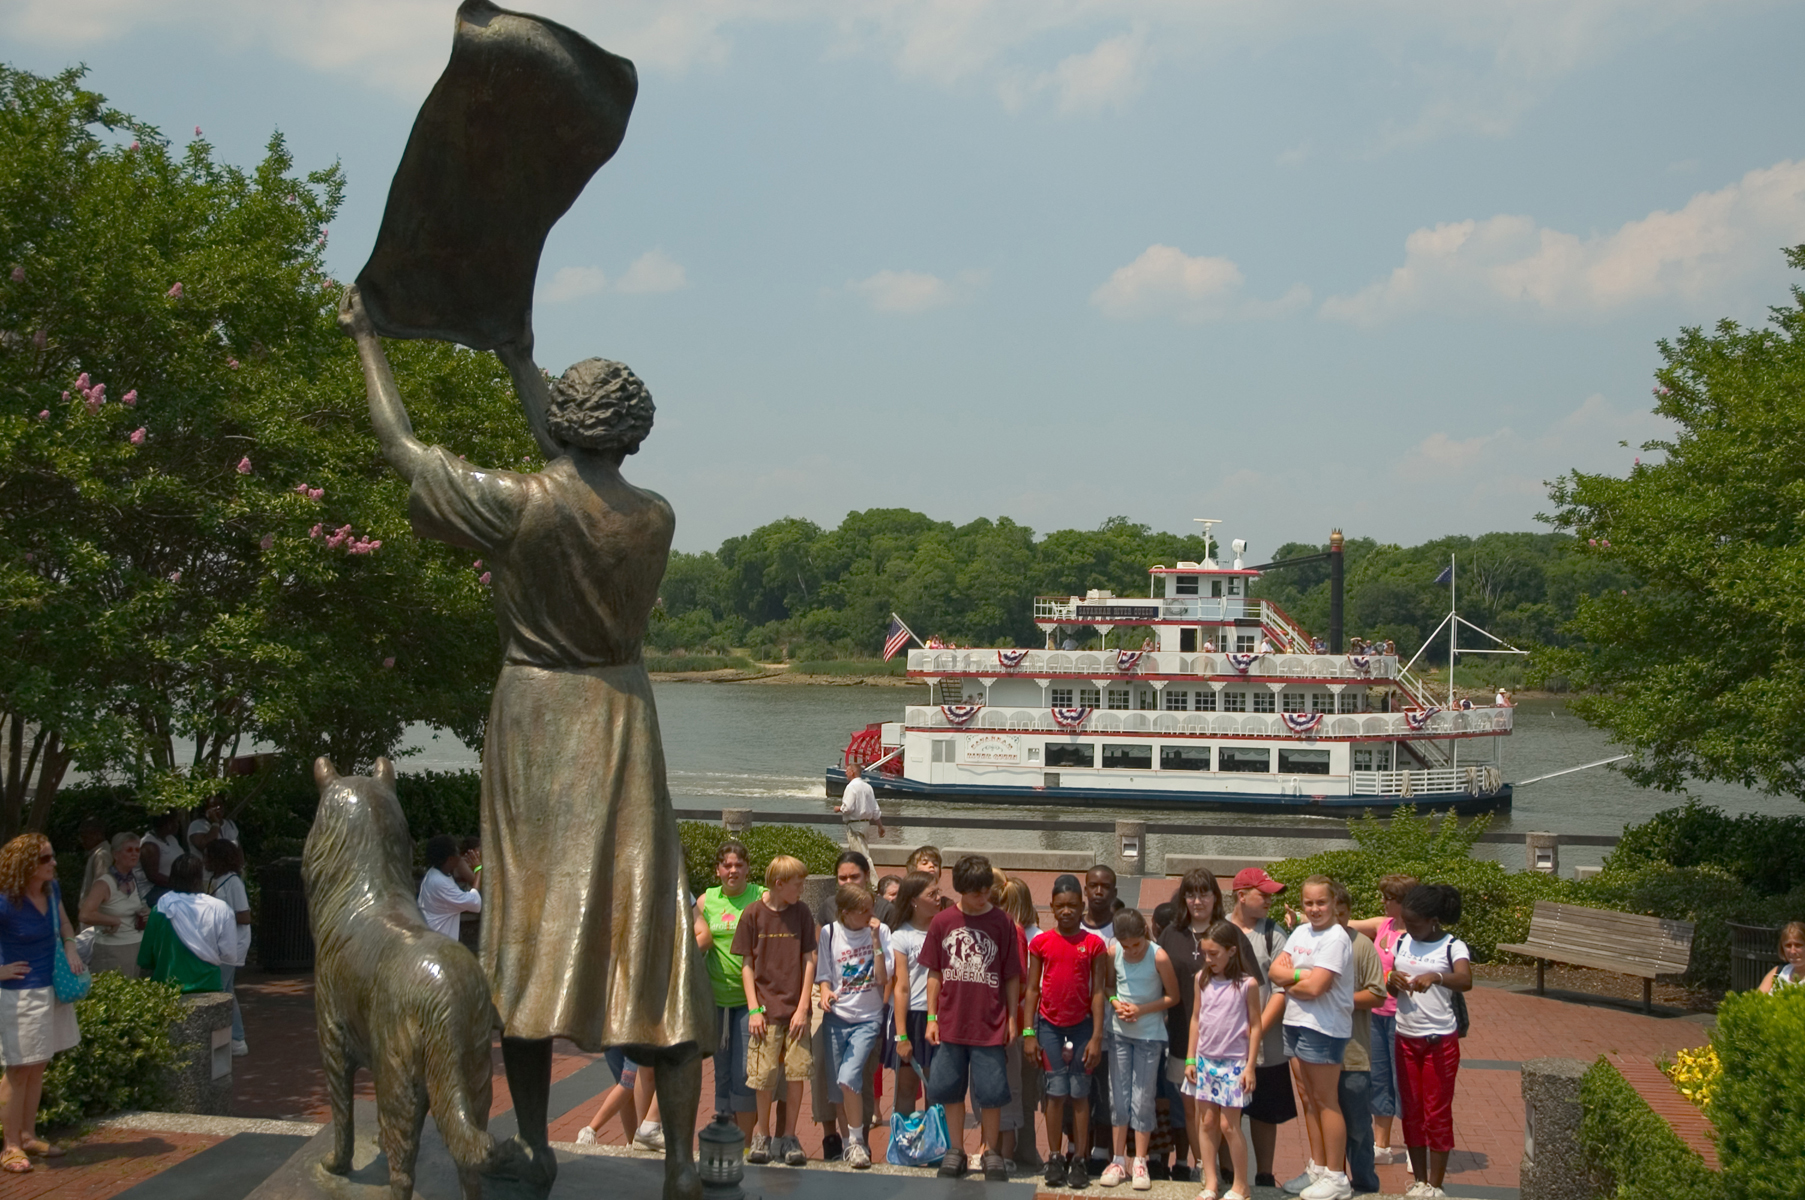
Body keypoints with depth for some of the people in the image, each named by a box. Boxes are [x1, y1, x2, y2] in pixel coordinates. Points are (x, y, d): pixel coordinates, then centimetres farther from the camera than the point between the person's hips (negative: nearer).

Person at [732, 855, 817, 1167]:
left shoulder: (800, 913, 4)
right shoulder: (753, 914, 0)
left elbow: (808, 960, 5)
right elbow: (747, 965, 2)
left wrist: (803, 1007, -2)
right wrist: (754, 1009, -5)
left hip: (796, 1010, 2)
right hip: (766, 1008, -2)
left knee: (797, 1073, -2)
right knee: (764, 1078, -1)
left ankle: (787, 1137, 12)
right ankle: (762, 1135, 18)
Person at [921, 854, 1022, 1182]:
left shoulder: (1001, 922, -5)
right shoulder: (943, 922, -1)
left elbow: (1012, 976, 1)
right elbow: (934, 973, 6)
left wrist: (1012, 1018, 0)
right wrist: (932, 1017, 3)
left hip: (989, 1025, -2)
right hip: (950, 1022, 2)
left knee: (991, 1093, 3)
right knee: (949, 1089, 10)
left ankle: (991, 1153, 19)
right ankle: (956, 1151, 25)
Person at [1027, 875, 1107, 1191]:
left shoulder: (1093, 944, -2)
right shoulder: (1041, 943, 1)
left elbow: (1098, 992, -2)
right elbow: (1032, 989, 4)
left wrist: (1096, 1037, -7)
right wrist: (1029, 1033, 1)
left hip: (1081, 1025, 0)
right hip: (1049, 1025, 1)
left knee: (1079, 1093, 3)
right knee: (1056, 1092, 1)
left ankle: (1079, 1161, 9)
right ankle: (1055, 1159, 10)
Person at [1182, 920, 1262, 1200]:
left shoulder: (1247, 984, -7)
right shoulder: (1201, 979, 4)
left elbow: (1255, 1026, -4)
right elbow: (1196, 1019, 10)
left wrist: (1251, 1065, -7)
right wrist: (1190, 1059, 7)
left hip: (1234, 1062, -4)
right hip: (1205, 1060, 4)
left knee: (1228, 1125, -2)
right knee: (1205, 1123, 6)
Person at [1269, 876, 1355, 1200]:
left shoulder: (1335, 938, -14)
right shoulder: (1301, 932, 11)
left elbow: (1314, 987, -22)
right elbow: (1274, 970, 5)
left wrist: (1288, 984, -4)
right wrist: (1298, 974, -14)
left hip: (1323, 1029, -8)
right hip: (1295, 1023, 8)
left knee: (1325, 1100, -1)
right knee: (1308, 1098, 13)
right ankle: (1317, 1167, 23)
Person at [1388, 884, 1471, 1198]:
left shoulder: (1453, 947, -10)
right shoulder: (1402, 942, 6)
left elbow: (1465, 981, -29)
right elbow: (1389, 987, 8)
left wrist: (1436, 976, -47)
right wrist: (1393, 981, -15)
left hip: (1440, 1039, -5)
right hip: (1406, 1038, 5)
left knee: (1437, 1112, 1)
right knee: (1411, 1111, 11)